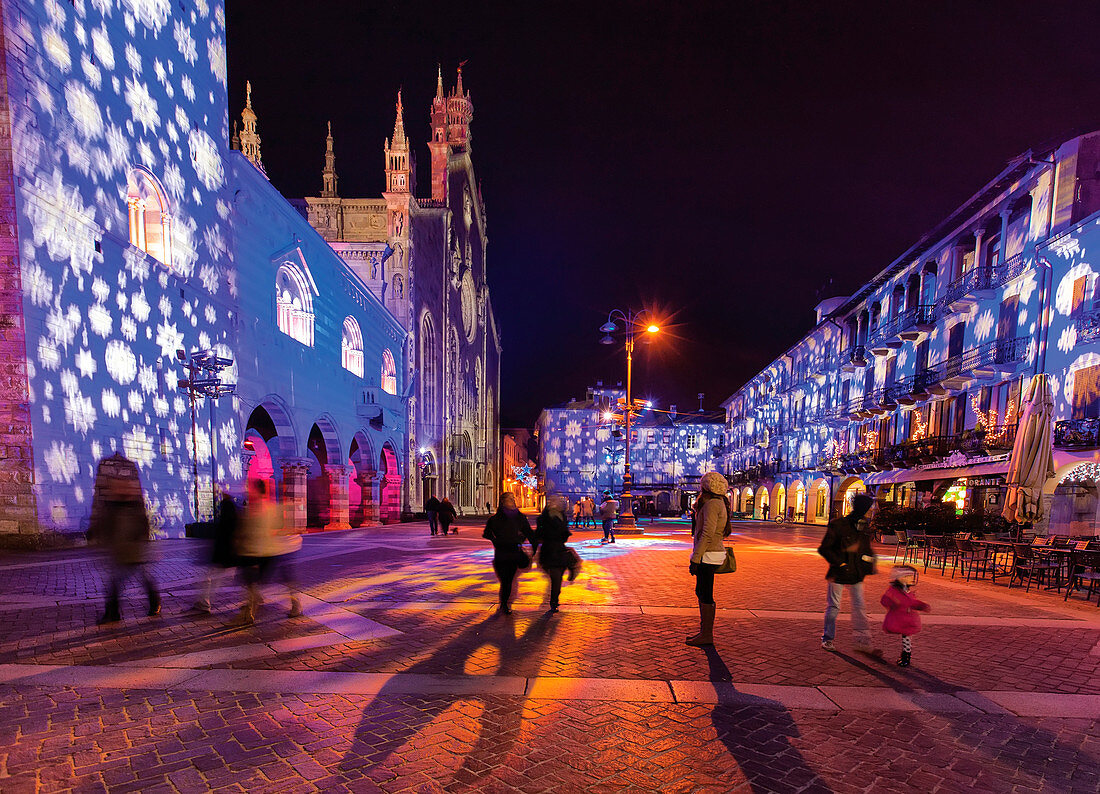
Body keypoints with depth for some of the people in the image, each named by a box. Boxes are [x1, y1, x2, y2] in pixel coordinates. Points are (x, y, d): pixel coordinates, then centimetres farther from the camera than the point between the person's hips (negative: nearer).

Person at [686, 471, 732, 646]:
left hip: (708, 556, -10)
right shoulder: (720, 503, 14)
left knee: (705, 595, -2)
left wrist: (695, 559, -21)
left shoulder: (712, 504, -17)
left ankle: (706, 636, 7)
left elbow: (708, 534, -23)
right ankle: (705, 631, 26)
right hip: (713, 554, 10)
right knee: (702, 593, 17)